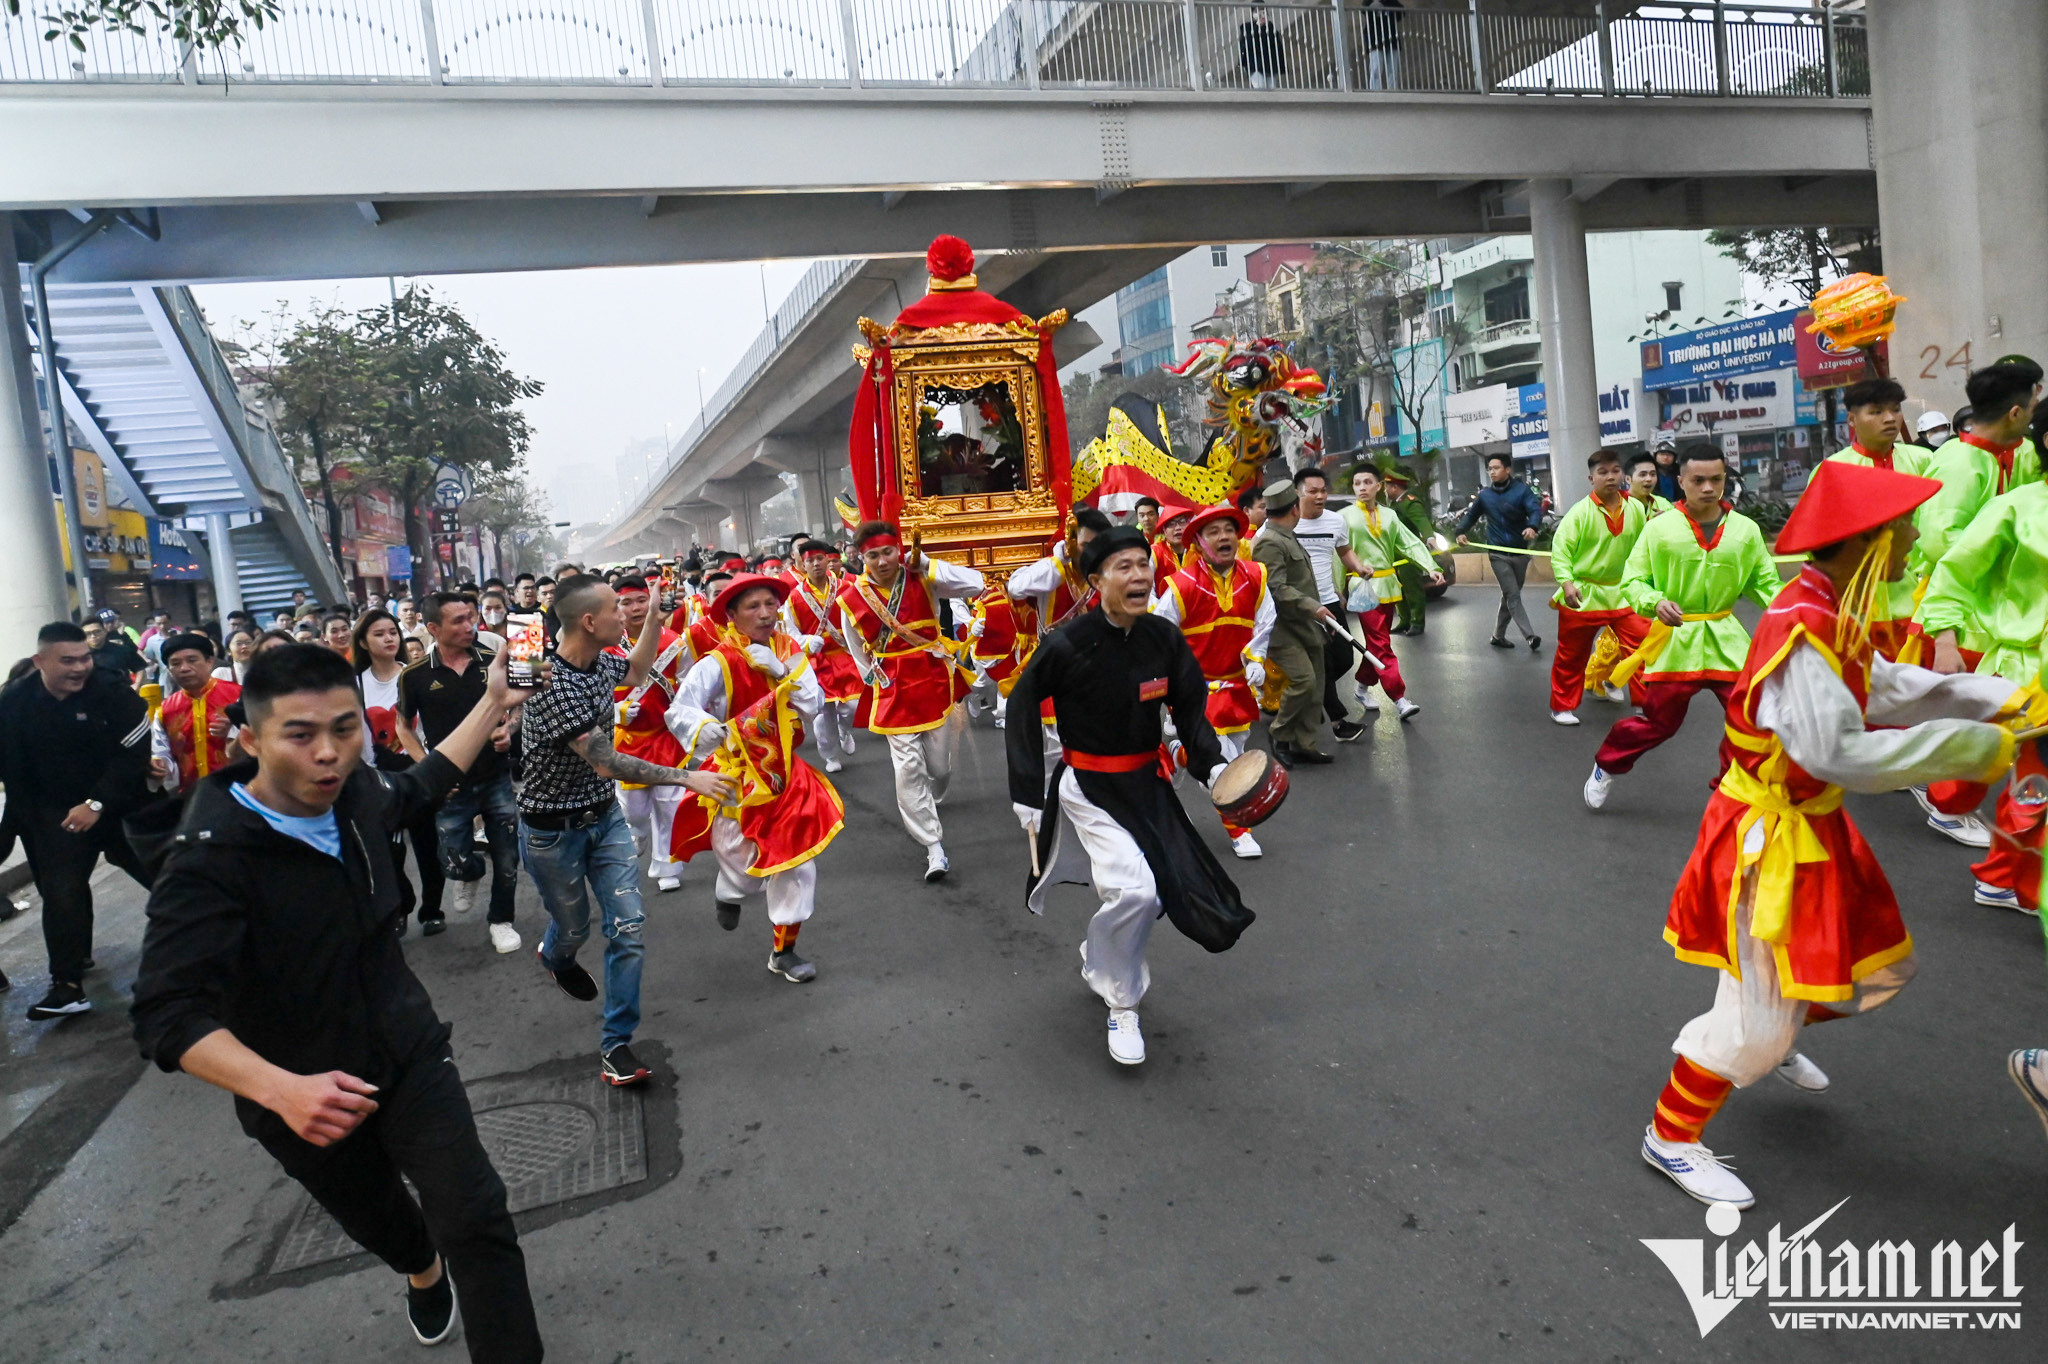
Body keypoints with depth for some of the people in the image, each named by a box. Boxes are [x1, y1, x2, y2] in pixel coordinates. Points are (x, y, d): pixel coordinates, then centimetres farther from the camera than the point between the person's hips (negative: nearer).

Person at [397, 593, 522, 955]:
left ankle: (500, 920, 31)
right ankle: (470, 873, 40)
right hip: (451, 787, -1)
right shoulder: (415, 676, -9)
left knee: (507, 861, 8)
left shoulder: (493, 661, -5)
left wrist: (508, 730, -11)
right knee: (456, 865, 3)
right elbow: (403, 725, 4)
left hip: (497, 779, 2)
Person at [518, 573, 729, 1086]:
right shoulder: (554, 683, -29)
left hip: (604, 815, 6)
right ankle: (554, 956, 56)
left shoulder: (599, 660, -4)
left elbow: (635, 671, 22)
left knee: (628, 925, -4)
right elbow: (606, 762, -30)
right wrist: (687, 778, -29)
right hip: (553, 830, -6)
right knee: (573, 925, 17)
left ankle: (616, 1043, 7)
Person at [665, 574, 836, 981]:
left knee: (797, 860, 2)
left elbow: (812, 708, -10)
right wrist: (704, 728, -50)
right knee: (743, 862, 2)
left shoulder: (791, 652, -1)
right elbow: (679, 710, -29)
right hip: (736, 778, -4)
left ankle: (783, 950, 21)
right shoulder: (718, 663, -16)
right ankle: (731, 893, 43)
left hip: (784, 774, 4)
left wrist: (785, 670, -20)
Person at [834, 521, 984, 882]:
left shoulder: (922, 580, -7)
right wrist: (879, 682, 11)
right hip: (894, 693, -1)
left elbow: (975, 584, -19)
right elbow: (859, 653, 8)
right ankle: (934, 847, -2)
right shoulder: (851, 598, -7)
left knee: (940, 767, 10)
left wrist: (927, 564, -18)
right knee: (908, 769, -9)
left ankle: (930, 805, 45)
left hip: (935, 683, 1)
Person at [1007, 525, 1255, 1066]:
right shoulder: (1067, 646, -20)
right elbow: (1023, 707, -9)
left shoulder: (1164, 638, -7)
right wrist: (1026, 793, -9)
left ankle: (1097, 962, 50)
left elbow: (1190, 705, 3)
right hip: (1087, 789, -5)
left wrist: (1211, 764, -14)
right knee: (1133, 890, -20)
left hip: (1146, 784, 6)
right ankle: (1121, 1005, 6)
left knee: (1148, 895, 17)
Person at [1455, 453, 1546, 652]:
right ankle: (1530, 636, -17)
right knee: (1513, 595, -11)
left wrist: (1533, 527, -38)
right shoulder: (1484, 495, 3)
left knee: (1509, 596, 11)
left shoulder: (1522, 490, -4)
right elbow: (1471, 515, 17)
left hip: (1520, 551, 1)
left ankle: (1498, 635, 25)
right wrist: (1461, 531, 0)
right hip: (1498, 554, -1)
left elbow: (1536, 509, -17)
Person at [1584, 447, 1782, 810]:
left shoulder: (1745, 529, -1)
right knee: (1658, 722, 7)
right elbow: (1632, 581, -4)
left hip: (1725, 640, 3)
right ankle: (1606, 767, 33)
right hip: (1674, 639, -2)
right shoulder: (1659, 528, -8)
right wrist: (1655, 602, -25)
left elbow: (1765, 582, 6)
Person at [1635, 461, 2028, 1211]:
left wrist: (2004, 698, 0)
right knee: (1757, 1022, -1)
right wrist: (1967, 747, -26)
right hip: (1770, 838, -10)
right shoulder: (1799, 628, -28)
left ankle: (1771, 1039, 48)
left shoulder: (1834, 615, 4)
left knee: (1878, 969, 25)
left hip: (1814, 827, 10)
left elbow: (1892, 688, 10)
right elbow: (1838, 752, -33)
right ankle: (1671, 1135, 18)